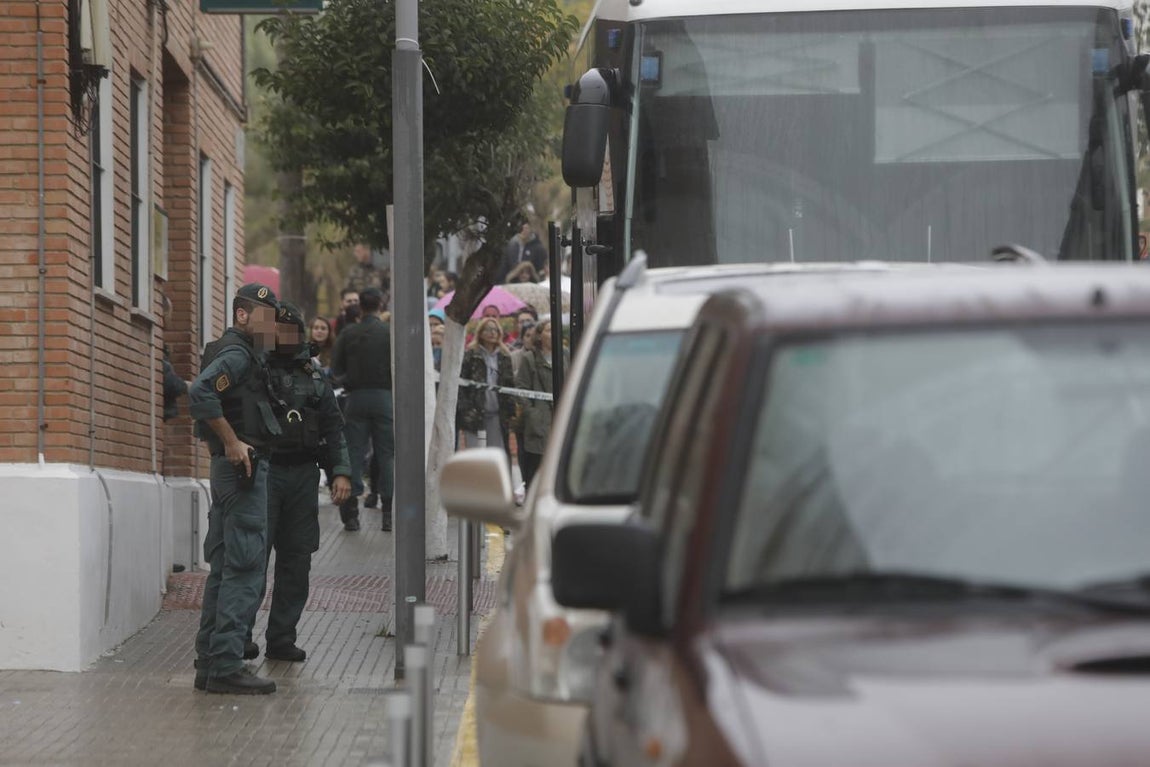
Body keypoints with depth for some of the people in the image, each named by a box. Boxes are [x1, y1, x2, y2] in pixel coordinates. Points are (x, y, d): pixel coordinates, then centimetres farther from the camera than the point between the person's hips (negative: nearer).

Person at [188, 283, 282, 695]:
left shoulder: (239, 353, 18)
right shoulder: (236, 354, -12)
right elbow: (199, 394, -28)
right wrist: (232, 442, -22)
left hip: (230, 466, 11)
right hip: (242, 467, -11)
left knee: (224, 568, 12)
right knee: (245, 569, -10)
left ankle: (210, 663, 16)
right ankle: (225, 666, -12)